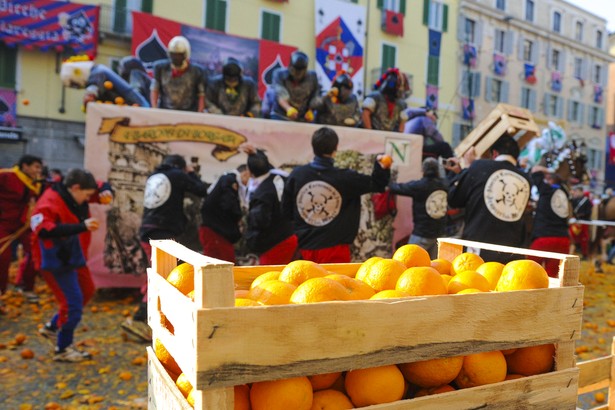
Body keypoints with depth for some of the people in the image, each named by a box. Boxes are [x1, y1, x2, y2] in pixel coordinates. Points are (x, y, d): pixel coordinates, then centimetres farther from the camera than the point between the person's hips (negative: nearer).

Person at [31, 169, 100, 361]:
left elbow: (100, 187, 16)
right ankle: (63, 349, 12)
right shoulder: (49, 203, -24)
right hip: (56, 262, -10)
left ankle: (53, 327, 36)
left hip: (73, 257, 10)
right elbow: (45, 230, -39)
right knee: (73, 302, -8)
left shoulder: (76, 197, 2)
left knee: (86, 291, 22)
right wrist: (81, 226, -44)